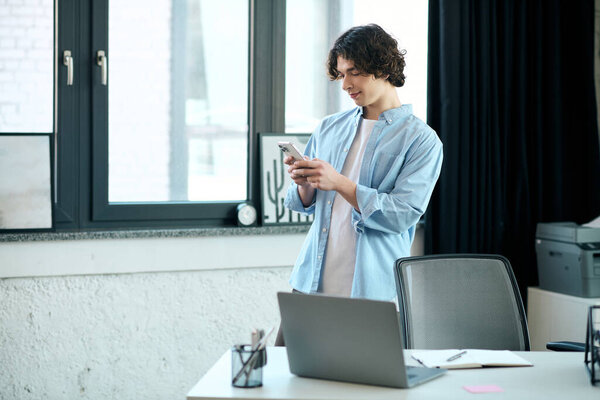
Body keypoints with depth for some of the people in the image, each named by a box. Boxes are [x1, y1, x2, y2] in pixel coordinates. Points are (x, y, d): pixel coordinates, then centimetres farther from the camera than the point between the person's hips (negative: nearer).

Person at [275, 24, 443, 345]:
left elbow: (402, 215, -14)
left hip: (369, 294, -5)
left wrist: (339, 183, -19)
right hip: (309, 283, 5)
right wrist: (304, 184, -6)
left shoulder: (421, 141, -3)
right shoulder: (329, 129, 14)